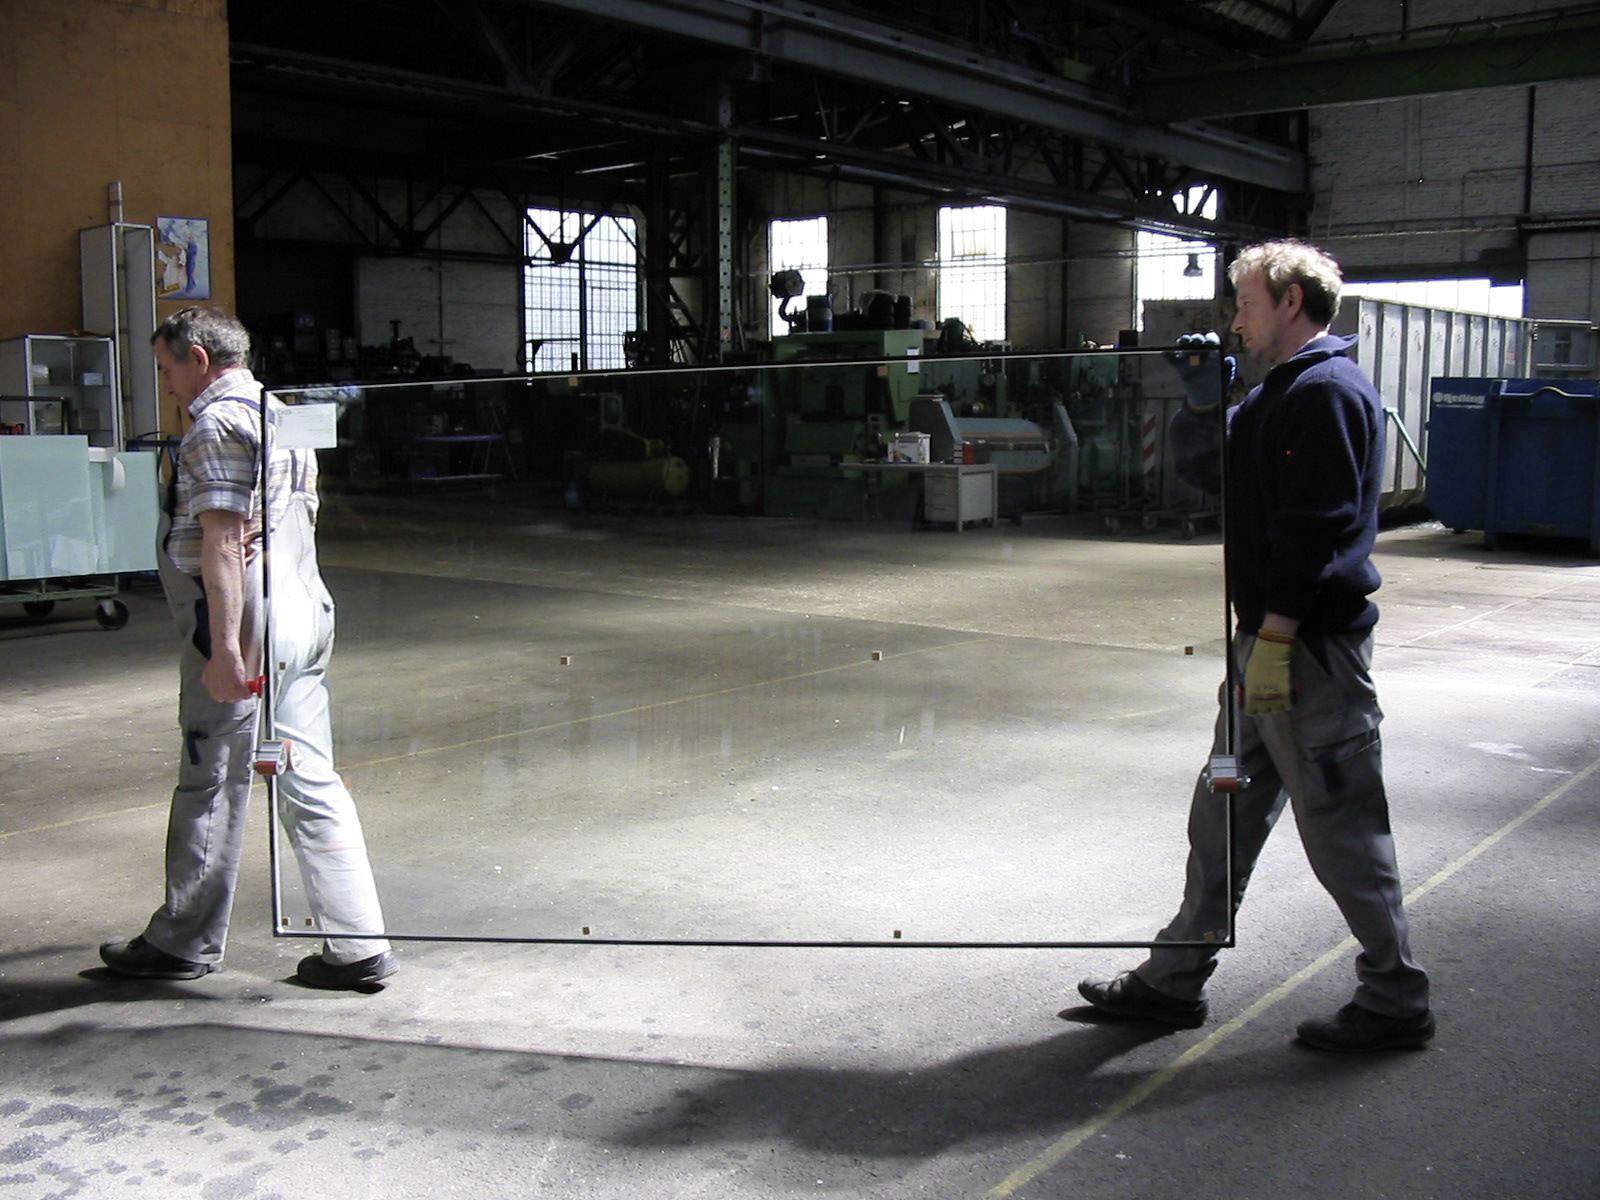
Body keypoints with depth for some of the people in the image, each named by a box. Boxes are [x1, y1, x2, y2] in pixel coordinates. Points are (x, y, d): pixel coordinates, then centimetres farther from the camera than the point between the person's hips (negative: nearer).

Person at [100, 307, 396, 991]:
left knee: (210, 787, 5)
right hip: (306, 615, 9)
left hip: (242, 625, -9)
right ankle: (358, 946, 8)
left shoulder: (216, 425, -10)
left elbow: (222, 542, -19)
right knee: (310, 781, 8)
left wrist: (225, 648, -22)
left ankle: (185, 942, 20)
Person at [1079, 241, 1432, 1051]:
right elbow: (1220, 473, 22)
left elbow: (1314, 528, -21)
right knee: (1222, 819, 14)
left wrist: (1276, 637, -23)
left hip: (1311, 648, -10)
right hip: (1269, 641, 11)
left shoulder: (1327, 391, -14)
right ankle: (1175, 979, 24)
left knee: (1341, 828, 1)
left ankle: (1396, 999, 16)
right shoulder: (1282, 392, 18)